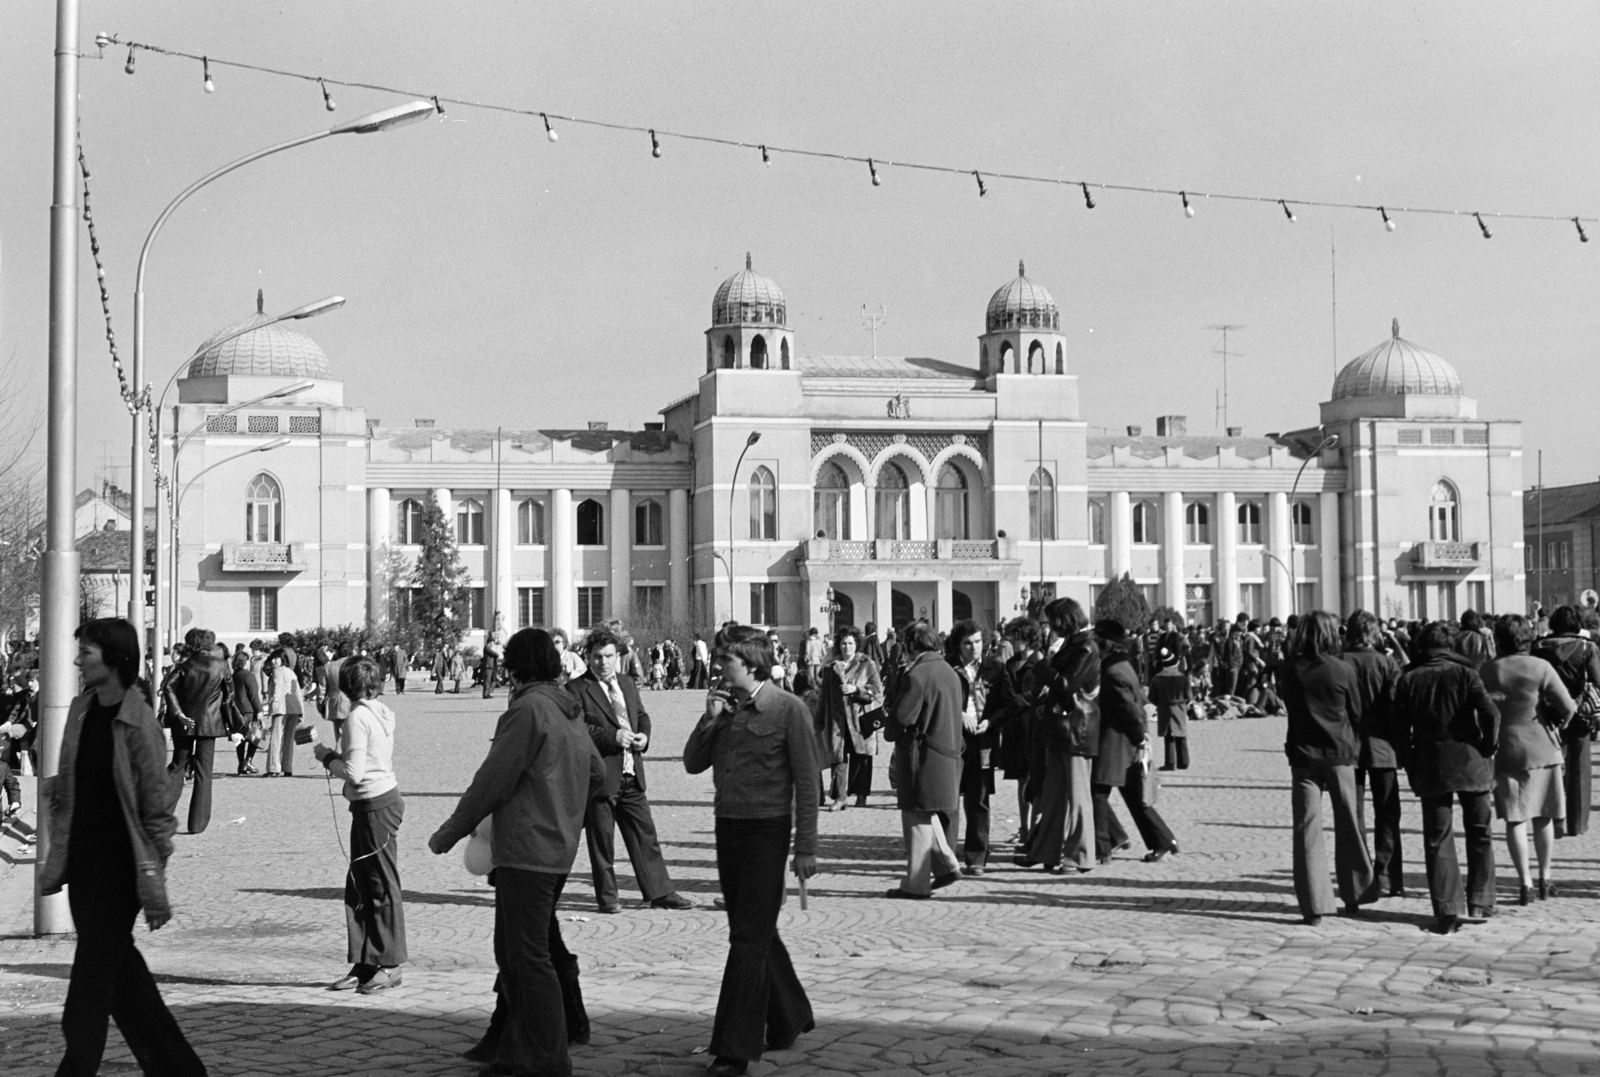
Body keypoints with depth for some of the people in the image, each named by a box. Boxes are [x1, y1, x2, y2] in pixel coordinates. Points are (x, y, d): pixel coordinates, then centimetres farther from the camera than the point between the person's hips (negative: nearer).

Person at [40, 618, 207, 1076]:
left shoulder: (138, 722, -15)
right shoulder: (80, 711, 6)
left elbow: (157, 805, -13)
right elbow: (64, 789, 14)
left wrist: (153, 882, -15)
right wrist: (58, 858, 13)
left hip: (120, 865, -7)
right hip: (83, 861, 7)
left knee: (91, 986, -3)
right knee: (121, 972, 14)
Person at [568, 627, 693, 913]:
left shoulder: (627, 683, 15)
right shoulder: (576, 689, -7)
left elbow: (642, 715, 21)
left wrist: (643, 736, 0)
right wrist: (612, 736, -22)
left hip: (632, 776, 6)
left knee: (645, 835, 9)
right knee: (602, 842, 4)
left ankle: (660, 892, 16)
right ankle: (607, 897, 15)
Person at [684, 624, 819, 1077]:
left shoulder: (788, 709, -11)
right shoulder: (724, 706, 8)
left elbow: (806, 782, -9)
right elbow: (693, 764, 8)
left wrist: (806, 847, -11)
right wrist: (710, 719, -7)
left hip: (766, 831, -7)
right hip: (728, 828, 7)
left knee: (749, 938, -6)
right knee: (756, 934, 16)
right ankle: (789, 1018, 34)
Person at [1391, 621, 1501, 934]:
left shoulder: (1407, 680, 0)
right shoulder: (1464, 673, -4)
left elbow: (1399, 729, -1)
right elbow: (1491, 713, -16)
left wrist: (1411, 765, 8)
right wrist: (1488, 746, -1)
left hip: (1430, 764, 1)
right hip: (1469, 759, -1)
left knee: (1438, 840, 4)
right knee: (1479, 834, 16)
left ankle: (1447, 911, -2)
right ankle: (1480, 902, 18)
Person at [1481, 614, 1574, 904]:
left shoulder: (1486, 671, -4)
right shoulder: (1540, 667, -8)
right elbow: (1568, 707, -11)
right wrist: (1557, 725, 8)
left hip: (1505, 752, 0)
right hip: (1541, 748, 0)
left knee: (1515, 818, 3)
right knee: (1543, 817, 14)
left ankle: (1525, 883, -1)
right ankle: (1545, 879, 23)